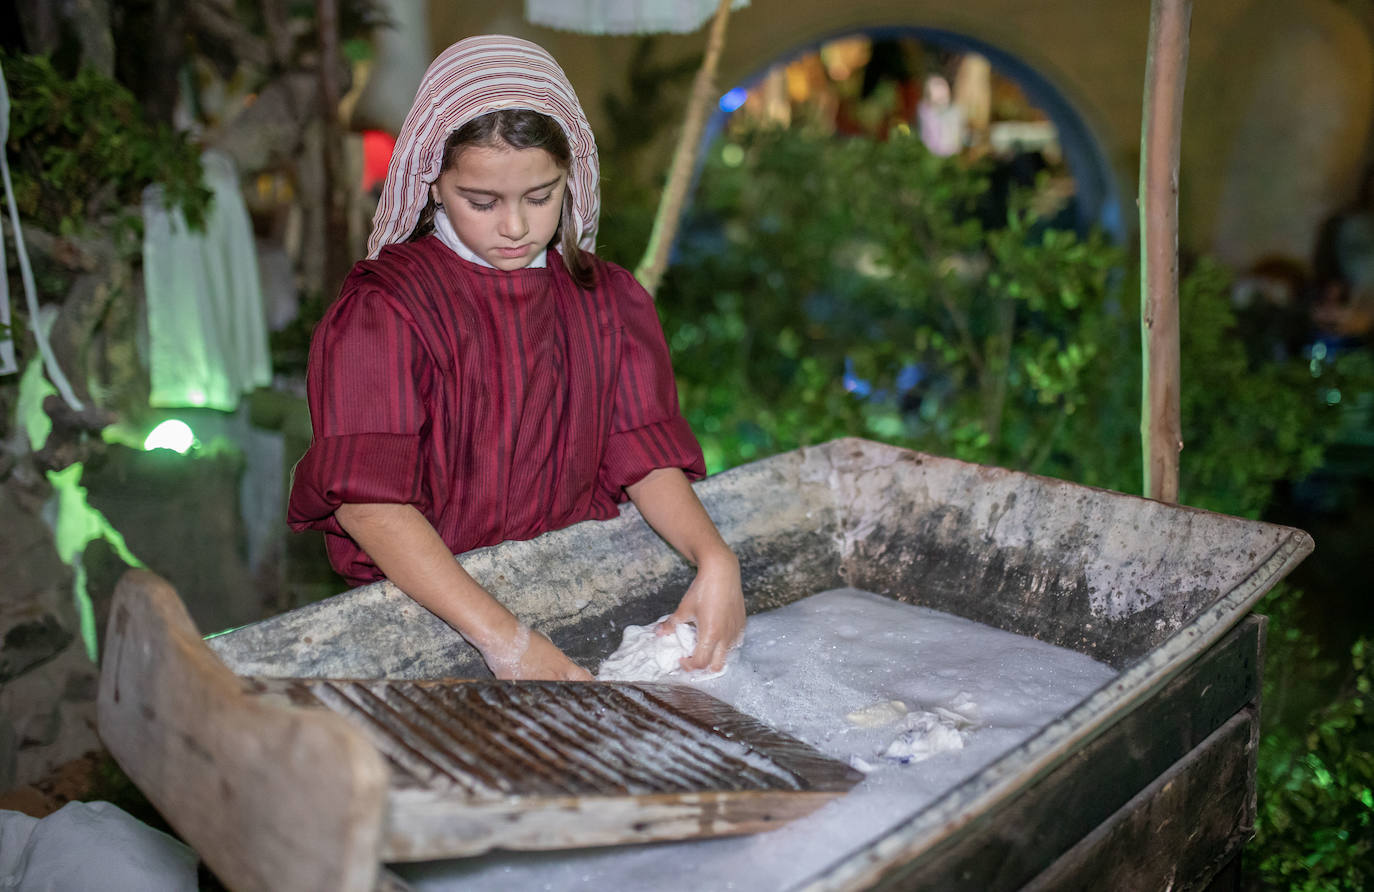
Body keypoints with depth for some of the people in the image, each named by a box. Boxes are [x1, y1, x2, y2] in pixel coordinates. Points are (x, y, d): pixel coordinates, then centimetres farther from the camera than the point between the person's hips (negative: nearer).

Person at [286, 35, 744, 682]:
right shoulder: (383, 308, -8)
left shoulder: (609, 300, 9)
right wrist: (504, 638, -28)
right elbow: (366, 501, -18)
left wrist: (715, 560, -18)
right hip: (431, 597, -4)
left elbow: (645, 456, 3)